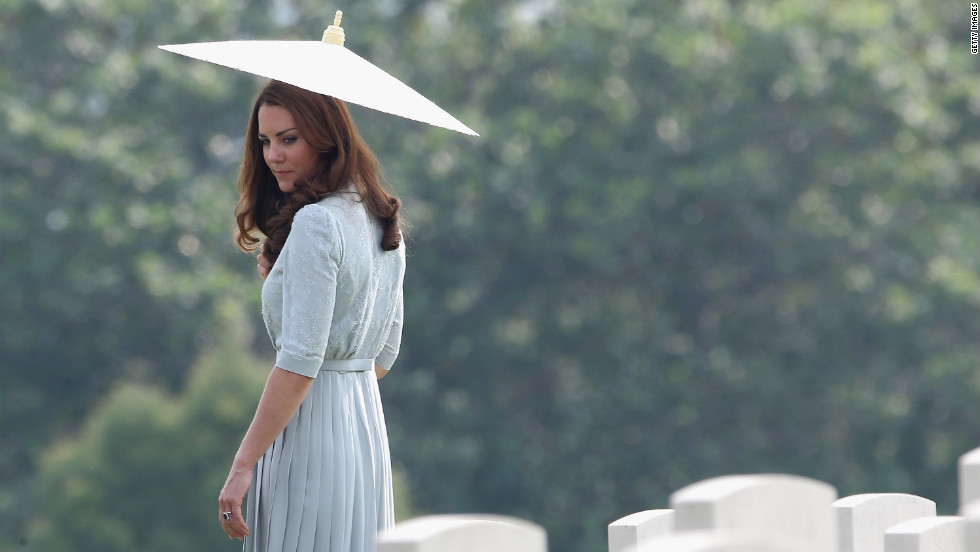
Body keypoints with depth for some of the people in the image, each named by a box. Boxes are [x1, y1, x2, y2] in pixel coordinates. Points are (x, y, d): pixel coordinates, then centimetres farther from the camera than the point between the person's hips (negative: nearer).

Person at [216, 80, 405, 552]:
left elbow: (300, 362, -21)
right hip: (368, 421, 9)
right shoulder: (382, 221, 13)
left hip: (310, 425, -9)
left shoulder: (316, 222, -15)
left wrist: (243, 465, -19)